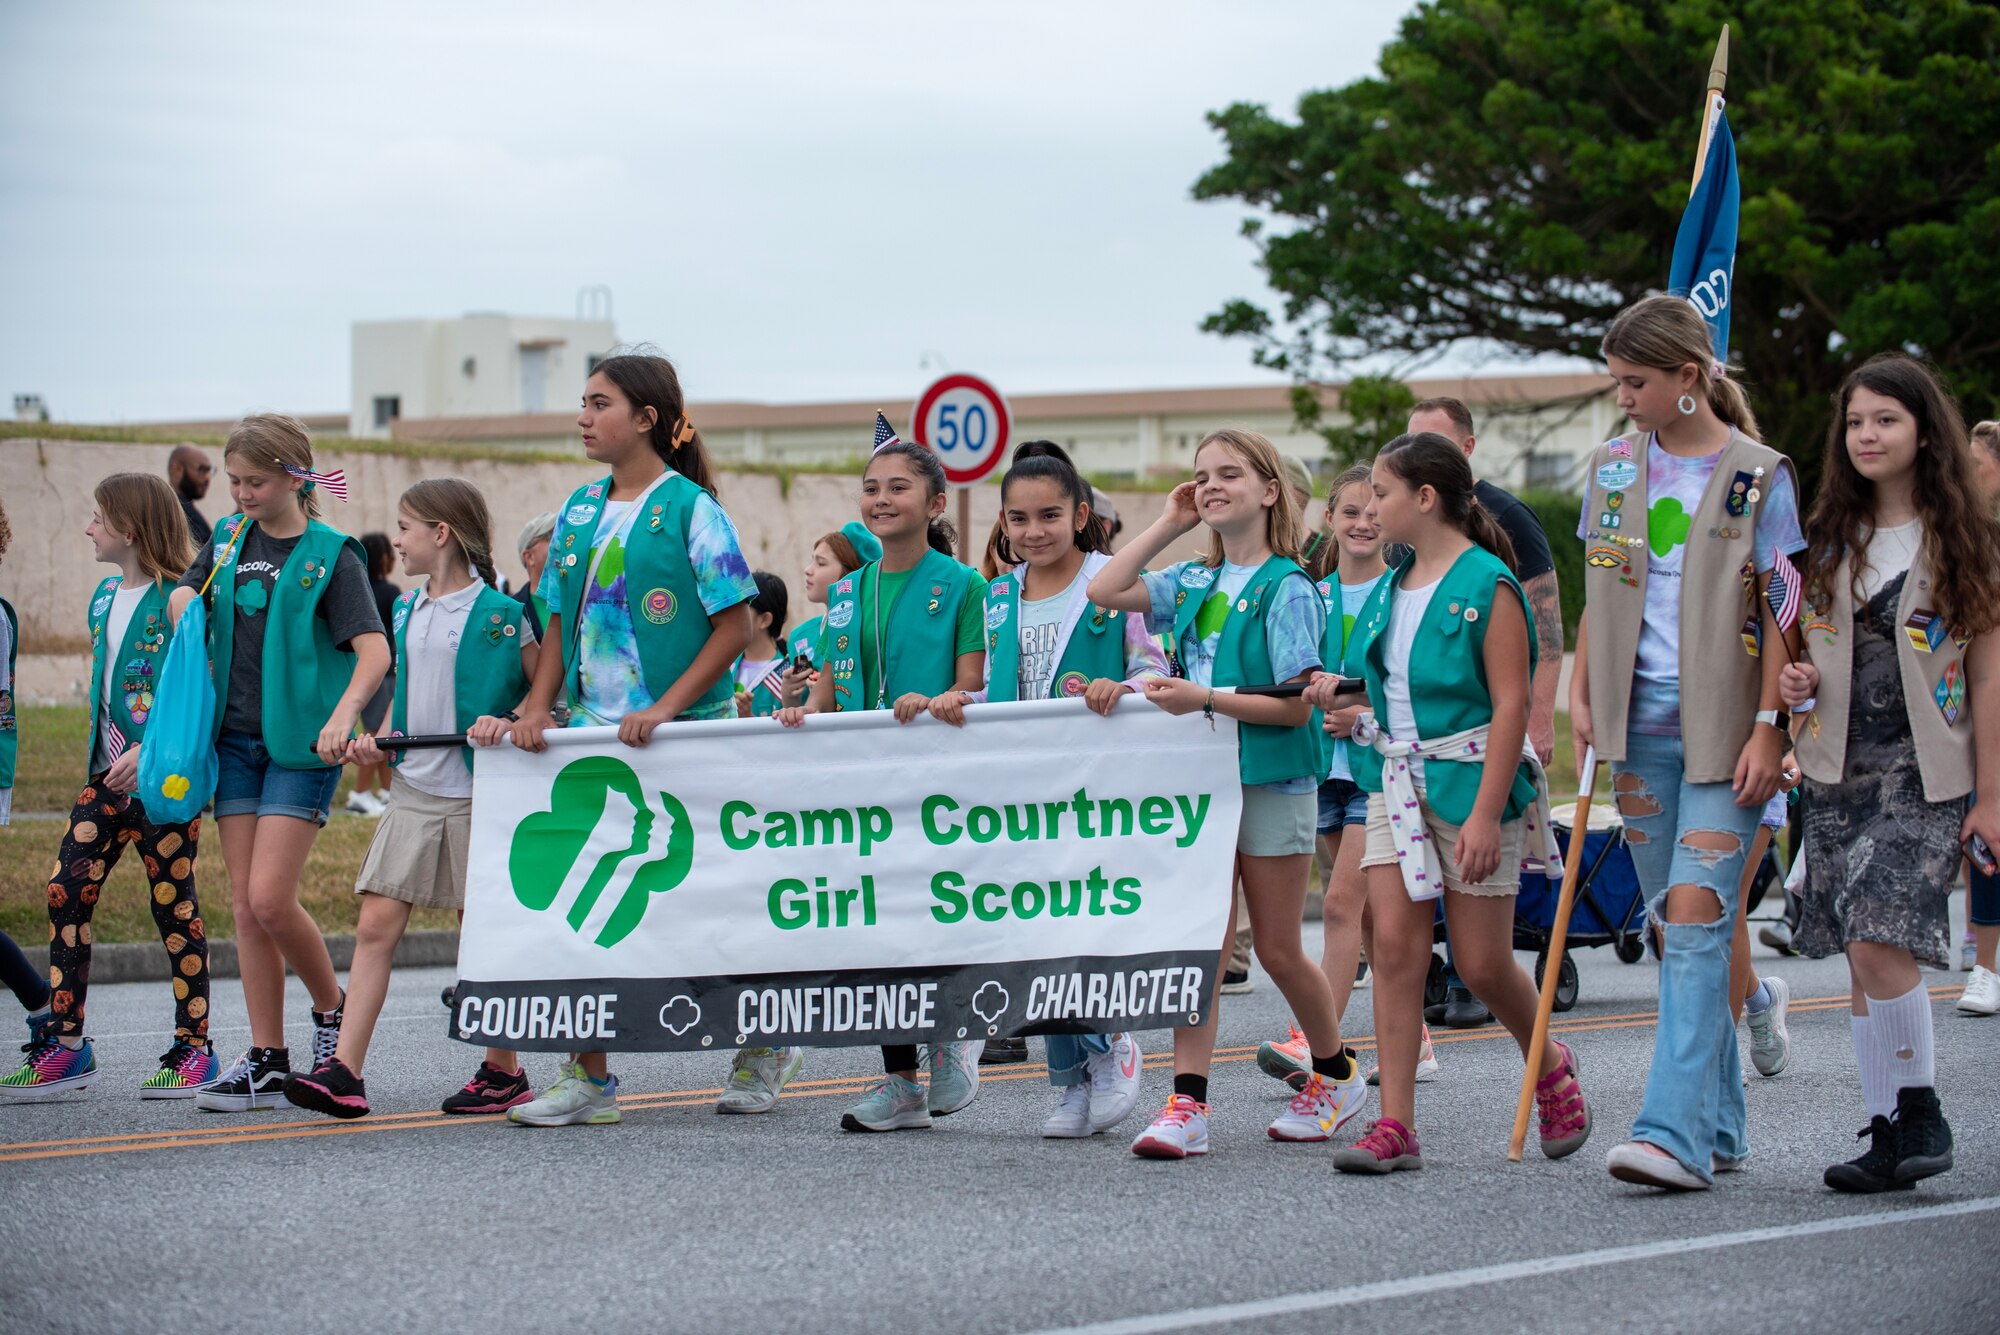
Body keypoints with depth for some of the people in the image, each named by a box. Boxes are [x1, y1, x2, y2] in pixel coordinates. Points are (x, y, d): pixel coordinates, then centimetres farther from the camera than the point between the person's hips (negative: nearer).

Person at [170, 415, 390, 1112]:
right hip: (235, 738, 6)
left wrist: (342, 714, -32)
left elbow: (374, 649, -16)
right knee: (245, 903, 3)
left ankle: (332, 1009, 11)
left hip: (301, 743, -6)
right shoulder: (229, 539, 10)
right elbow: (184, 592, 25)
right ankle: (266, 1062, 7)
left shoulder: (330, 555, -7)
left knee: (271, 897, -14)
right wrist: (185, 609, 1)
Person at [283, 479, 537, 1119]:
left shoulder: (500, 614, -7)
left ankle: (504, 1072, 15)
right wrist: (379, 740, 6)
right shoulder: (406, 614, 13)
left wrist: (508, 724, -20)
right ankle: (344, 1071, -6)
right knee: (375, 925, -3)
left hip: (475, 791, -6)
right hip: (412, 789, 6)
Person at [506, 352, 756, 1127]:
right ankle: (588, 1076, 6)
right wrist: (539, 706, 2)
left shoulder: (688, 507, -7)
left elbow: (735, 625, -10)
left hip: (678, 737, -6)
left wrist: (667, 706, -18)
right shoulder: (580, 510, 12)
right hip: (591, 734, 6)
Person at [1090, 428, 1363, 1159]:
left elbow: (1296, 706, -13)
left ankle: (1336, 1073, 28)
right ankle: (1187, 1105, -6)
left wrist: (1204, 699, -22)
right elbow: (1105, 591, 5)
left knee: (1278, 950, 6)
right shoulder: (1192, 583, 10)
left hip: (1272, 783, -5)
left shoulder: (1287, 589, -9)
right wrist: (1169, 524, 6)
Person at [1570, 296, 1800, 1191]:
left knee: (1696, 913, -16)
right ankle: (1718, 1127, 17)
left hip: (1724, 728, -5)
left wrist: (1767, 729, -13)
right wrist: (1581, 696, 8)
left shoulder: (1758, 477, -5)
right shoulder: (1614, 468, 9)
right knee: (1671, 927, 8)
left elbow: (1779, 614, -7)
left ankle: (1677, 1133, -22)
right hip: (1641, 725, 5)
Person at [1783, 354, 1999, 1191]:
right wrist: (1795, 682, -4)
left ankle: (1921, 1114, -2)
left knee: (1880, 943, -18)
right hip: (1838, 768, 5)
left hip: (1925, 771, -4)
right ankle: (1889, 1134, 10)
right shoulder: (1828, 540, 11)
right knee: (1862, 961, 4)